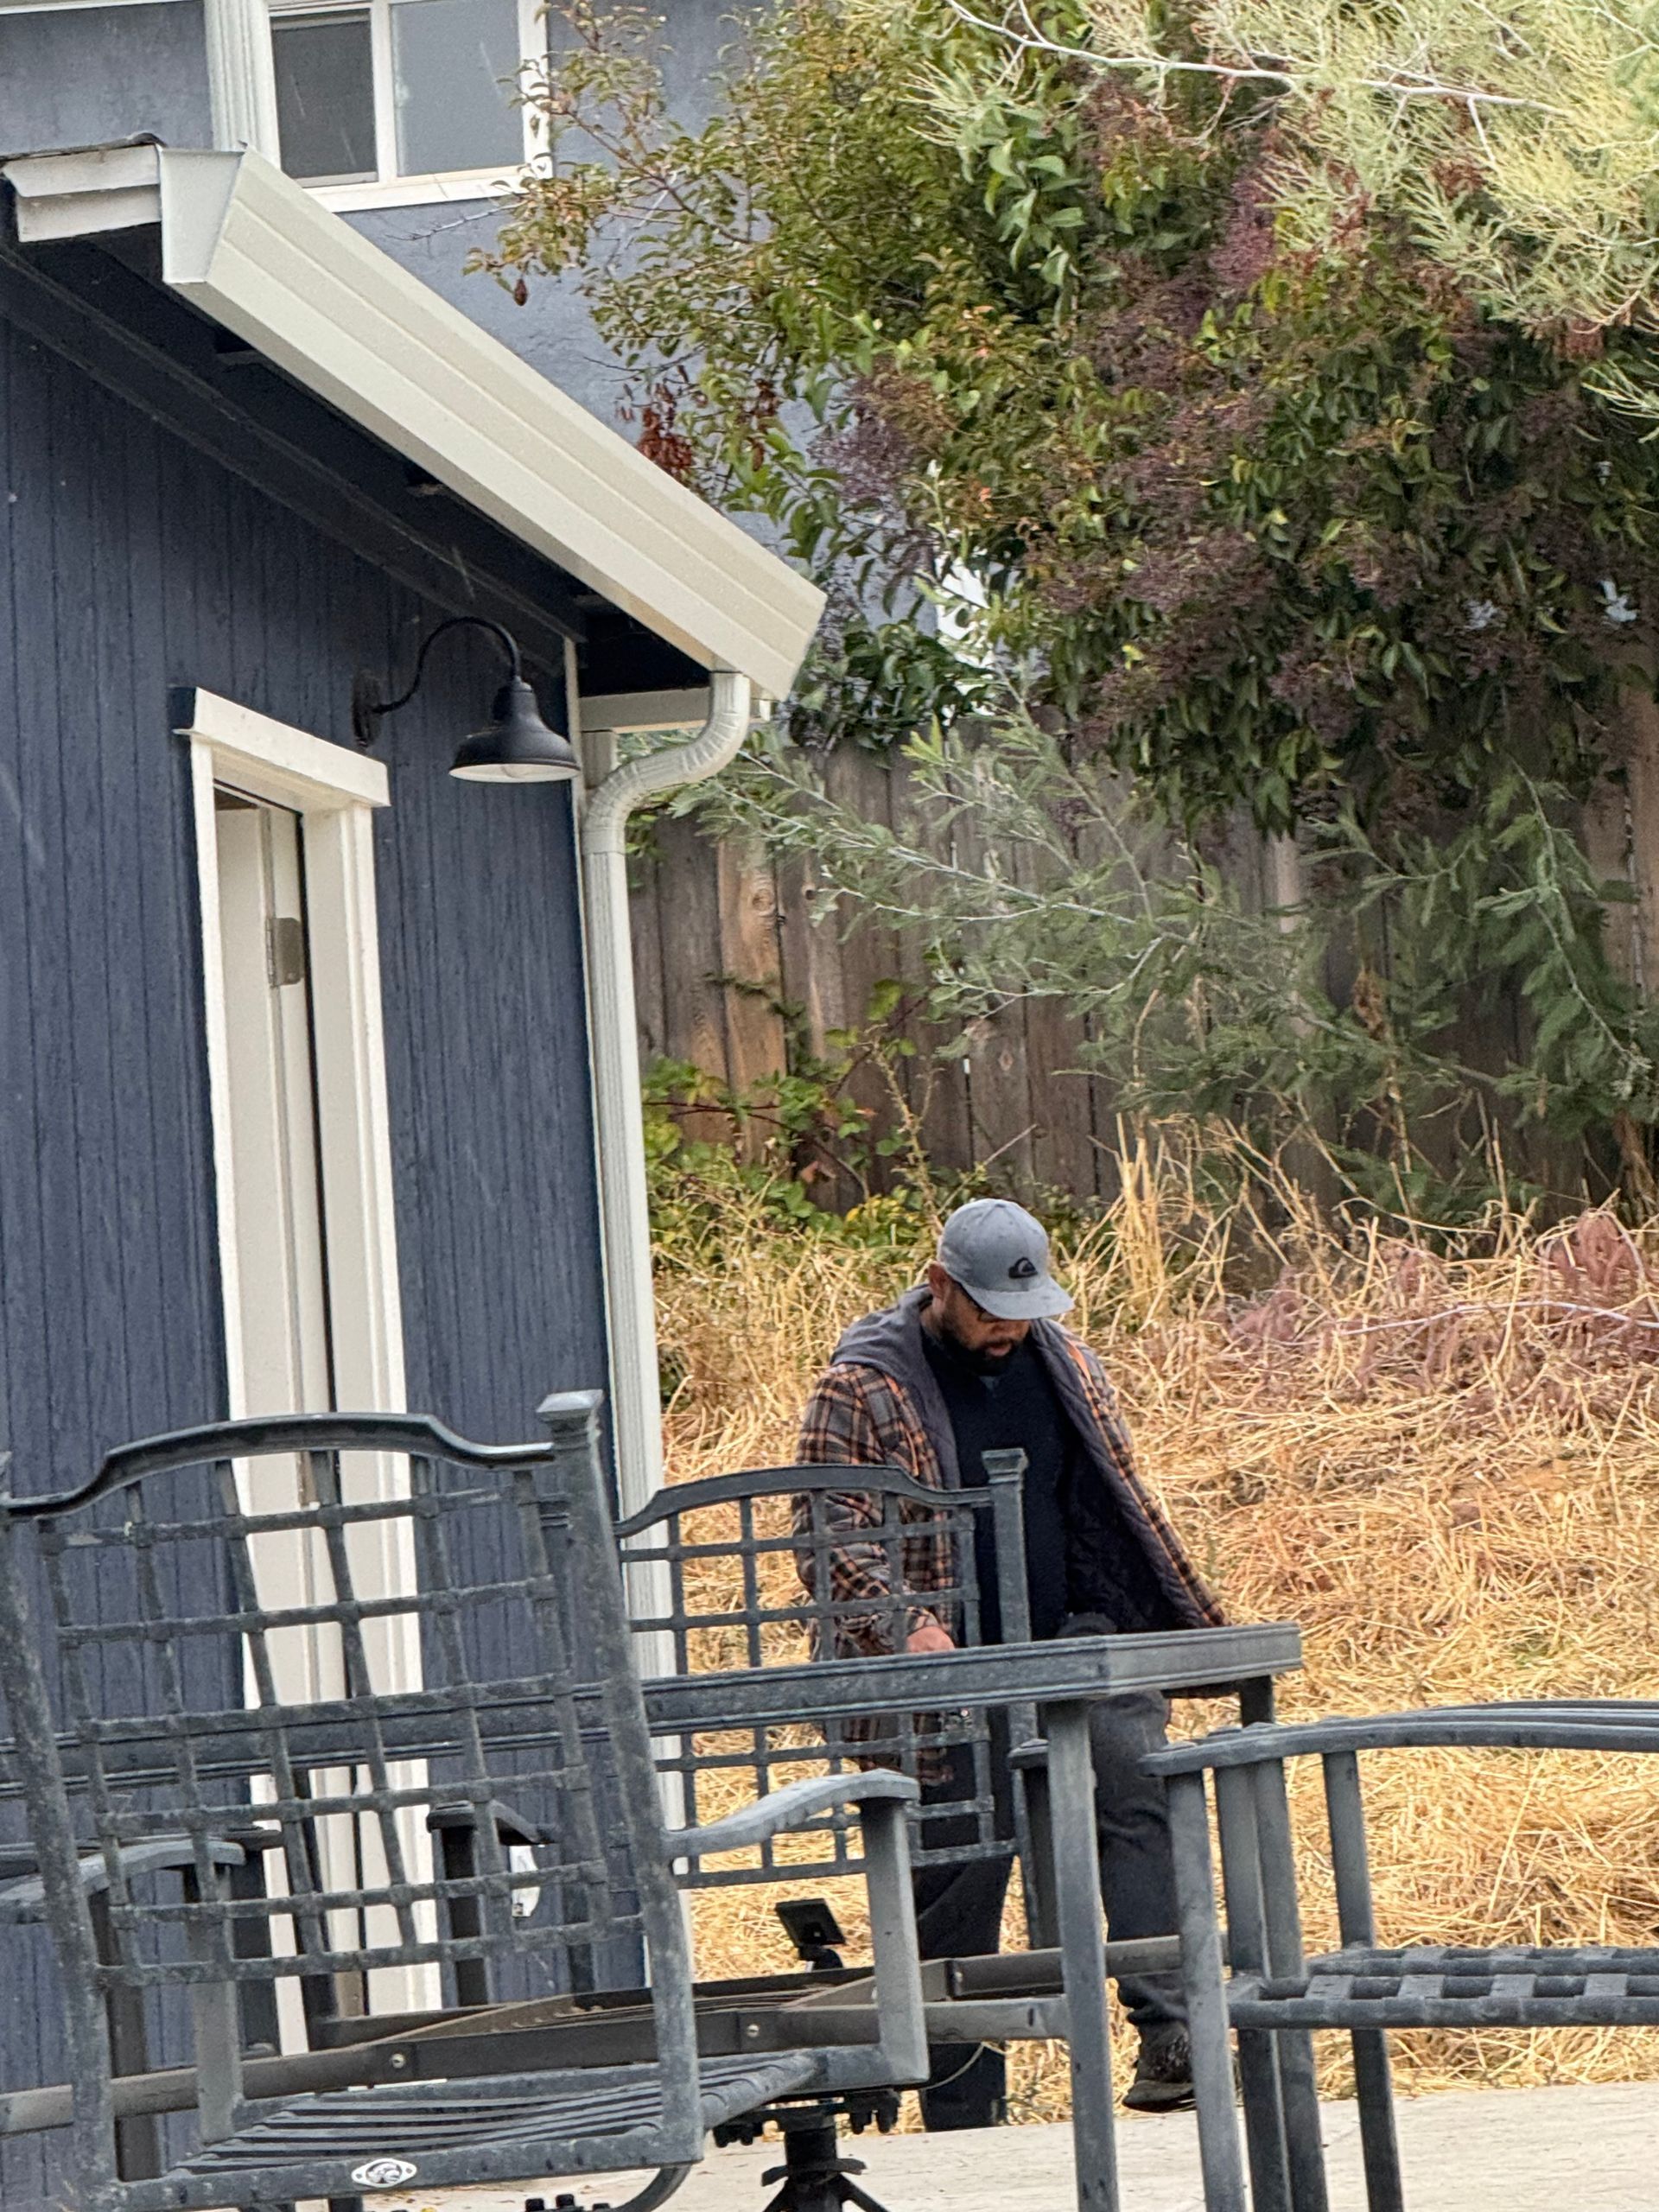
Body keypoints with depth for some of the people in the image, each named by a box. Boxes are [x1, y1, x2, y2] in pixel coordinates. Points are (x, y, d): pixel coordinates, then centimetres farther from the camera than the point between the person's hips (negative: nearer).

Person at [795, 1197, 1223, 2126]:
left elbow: (1122, 1501, 23)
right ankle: (964, 2111, 9)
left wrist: (1193, 1623, 20)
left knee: (1140, 1785, -21)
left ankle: (1170, 2025, -25)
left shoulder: (1066, 1362, 13)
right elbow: (831, 1534, -9)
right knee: (959, 1879, -1)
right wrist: (902, 1624, -24)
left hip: (1081, 1640, 4)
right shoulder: (865, 1386, -4)